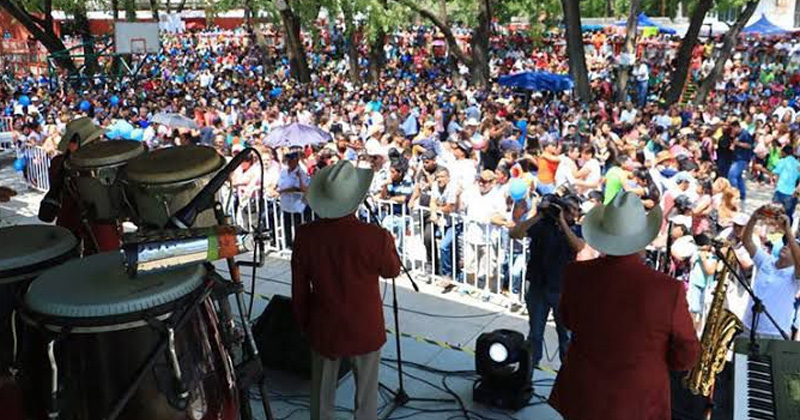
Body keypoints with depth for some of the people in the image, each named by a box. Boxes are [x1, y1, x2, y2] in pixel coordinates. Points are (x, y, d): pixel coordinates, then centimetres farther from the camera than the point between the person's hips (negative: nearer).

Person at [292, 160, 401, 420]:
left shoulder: (305, 236, -15)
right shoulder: (376, 236, -23)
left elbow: (299, 289, -4)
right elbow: (392, 271, -2)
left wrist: (304, 325, 12)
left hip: (324, 331, 2)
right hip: (365, 332, -2)